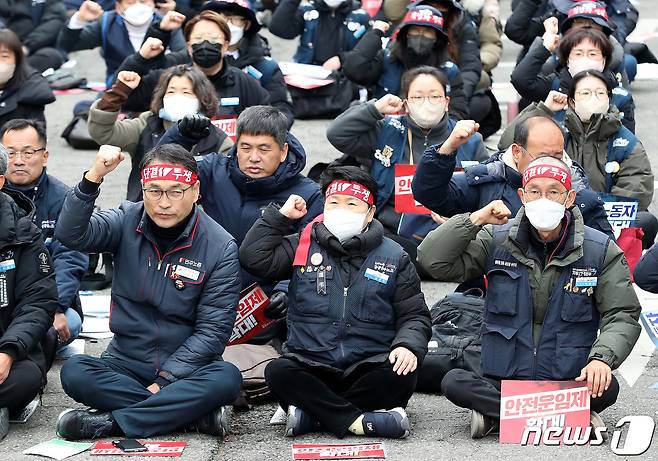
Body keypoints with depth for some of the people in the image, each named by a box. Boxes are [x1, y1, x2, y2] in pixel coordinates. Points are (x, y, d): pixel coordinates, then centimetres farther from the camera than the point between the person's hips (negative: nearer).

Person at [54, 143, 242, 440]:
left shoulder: (221, 248, -6)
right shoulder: (127, 222, 1)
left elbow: (212, 329, -9)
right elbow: (71, 235, -17)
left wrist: (165, 380, -17)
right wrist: (93, 177, -29)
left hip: (185, 368, -1)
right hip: (126, 363, 1)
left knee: (226, 379, -33)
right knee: (74, 372, -28)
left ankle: (111, 422, -27)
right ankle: (192, 414, -25)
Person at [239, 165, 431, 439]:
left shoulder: (394, 257, 11)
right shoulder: (302, 246, 13)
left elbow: (414, 316, 8)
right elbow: (254, 258, 1)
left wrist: (408, 345, -13)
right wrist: (281, 216, 4)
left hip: (367, 369, 0)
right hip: (310, 368, 0)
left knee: (401, 375, -33)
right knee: (277, 372, -31)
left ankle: (312, 412, -26)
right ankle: (358, 421, -33)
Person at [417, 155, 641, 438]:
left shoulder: (601, 250, 2)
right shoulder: (496, 240, 5)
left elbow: (622, 316, 1)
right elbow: (433, 261, -2)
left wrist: (602, 358, -18)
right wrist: (475, 220, -11)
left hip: (568, 382, -1)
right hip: (502, 380, 1)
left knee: (606, 388, -32)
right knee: (454, 383, -28)